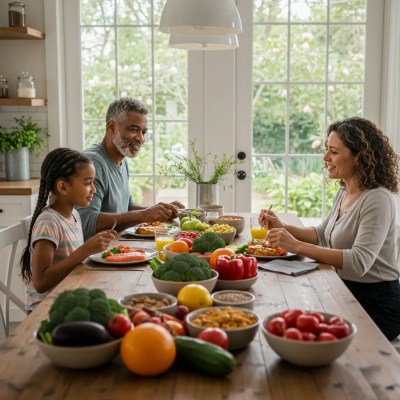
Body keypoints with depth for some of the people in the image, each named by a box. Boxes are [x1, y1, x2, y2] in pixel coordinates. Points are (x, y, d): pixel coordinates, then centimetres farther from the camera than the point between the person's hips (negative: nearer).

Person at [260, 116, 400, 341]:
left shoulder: (377, 199, -21)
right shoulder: (344, 192, 7)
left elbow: (359, 262, -31)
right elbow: (323, 235, 20)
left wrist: (297, 246, -34)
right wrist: (283, 228, 4)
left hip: (376, 306, -7)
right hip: (346, 293, 8)